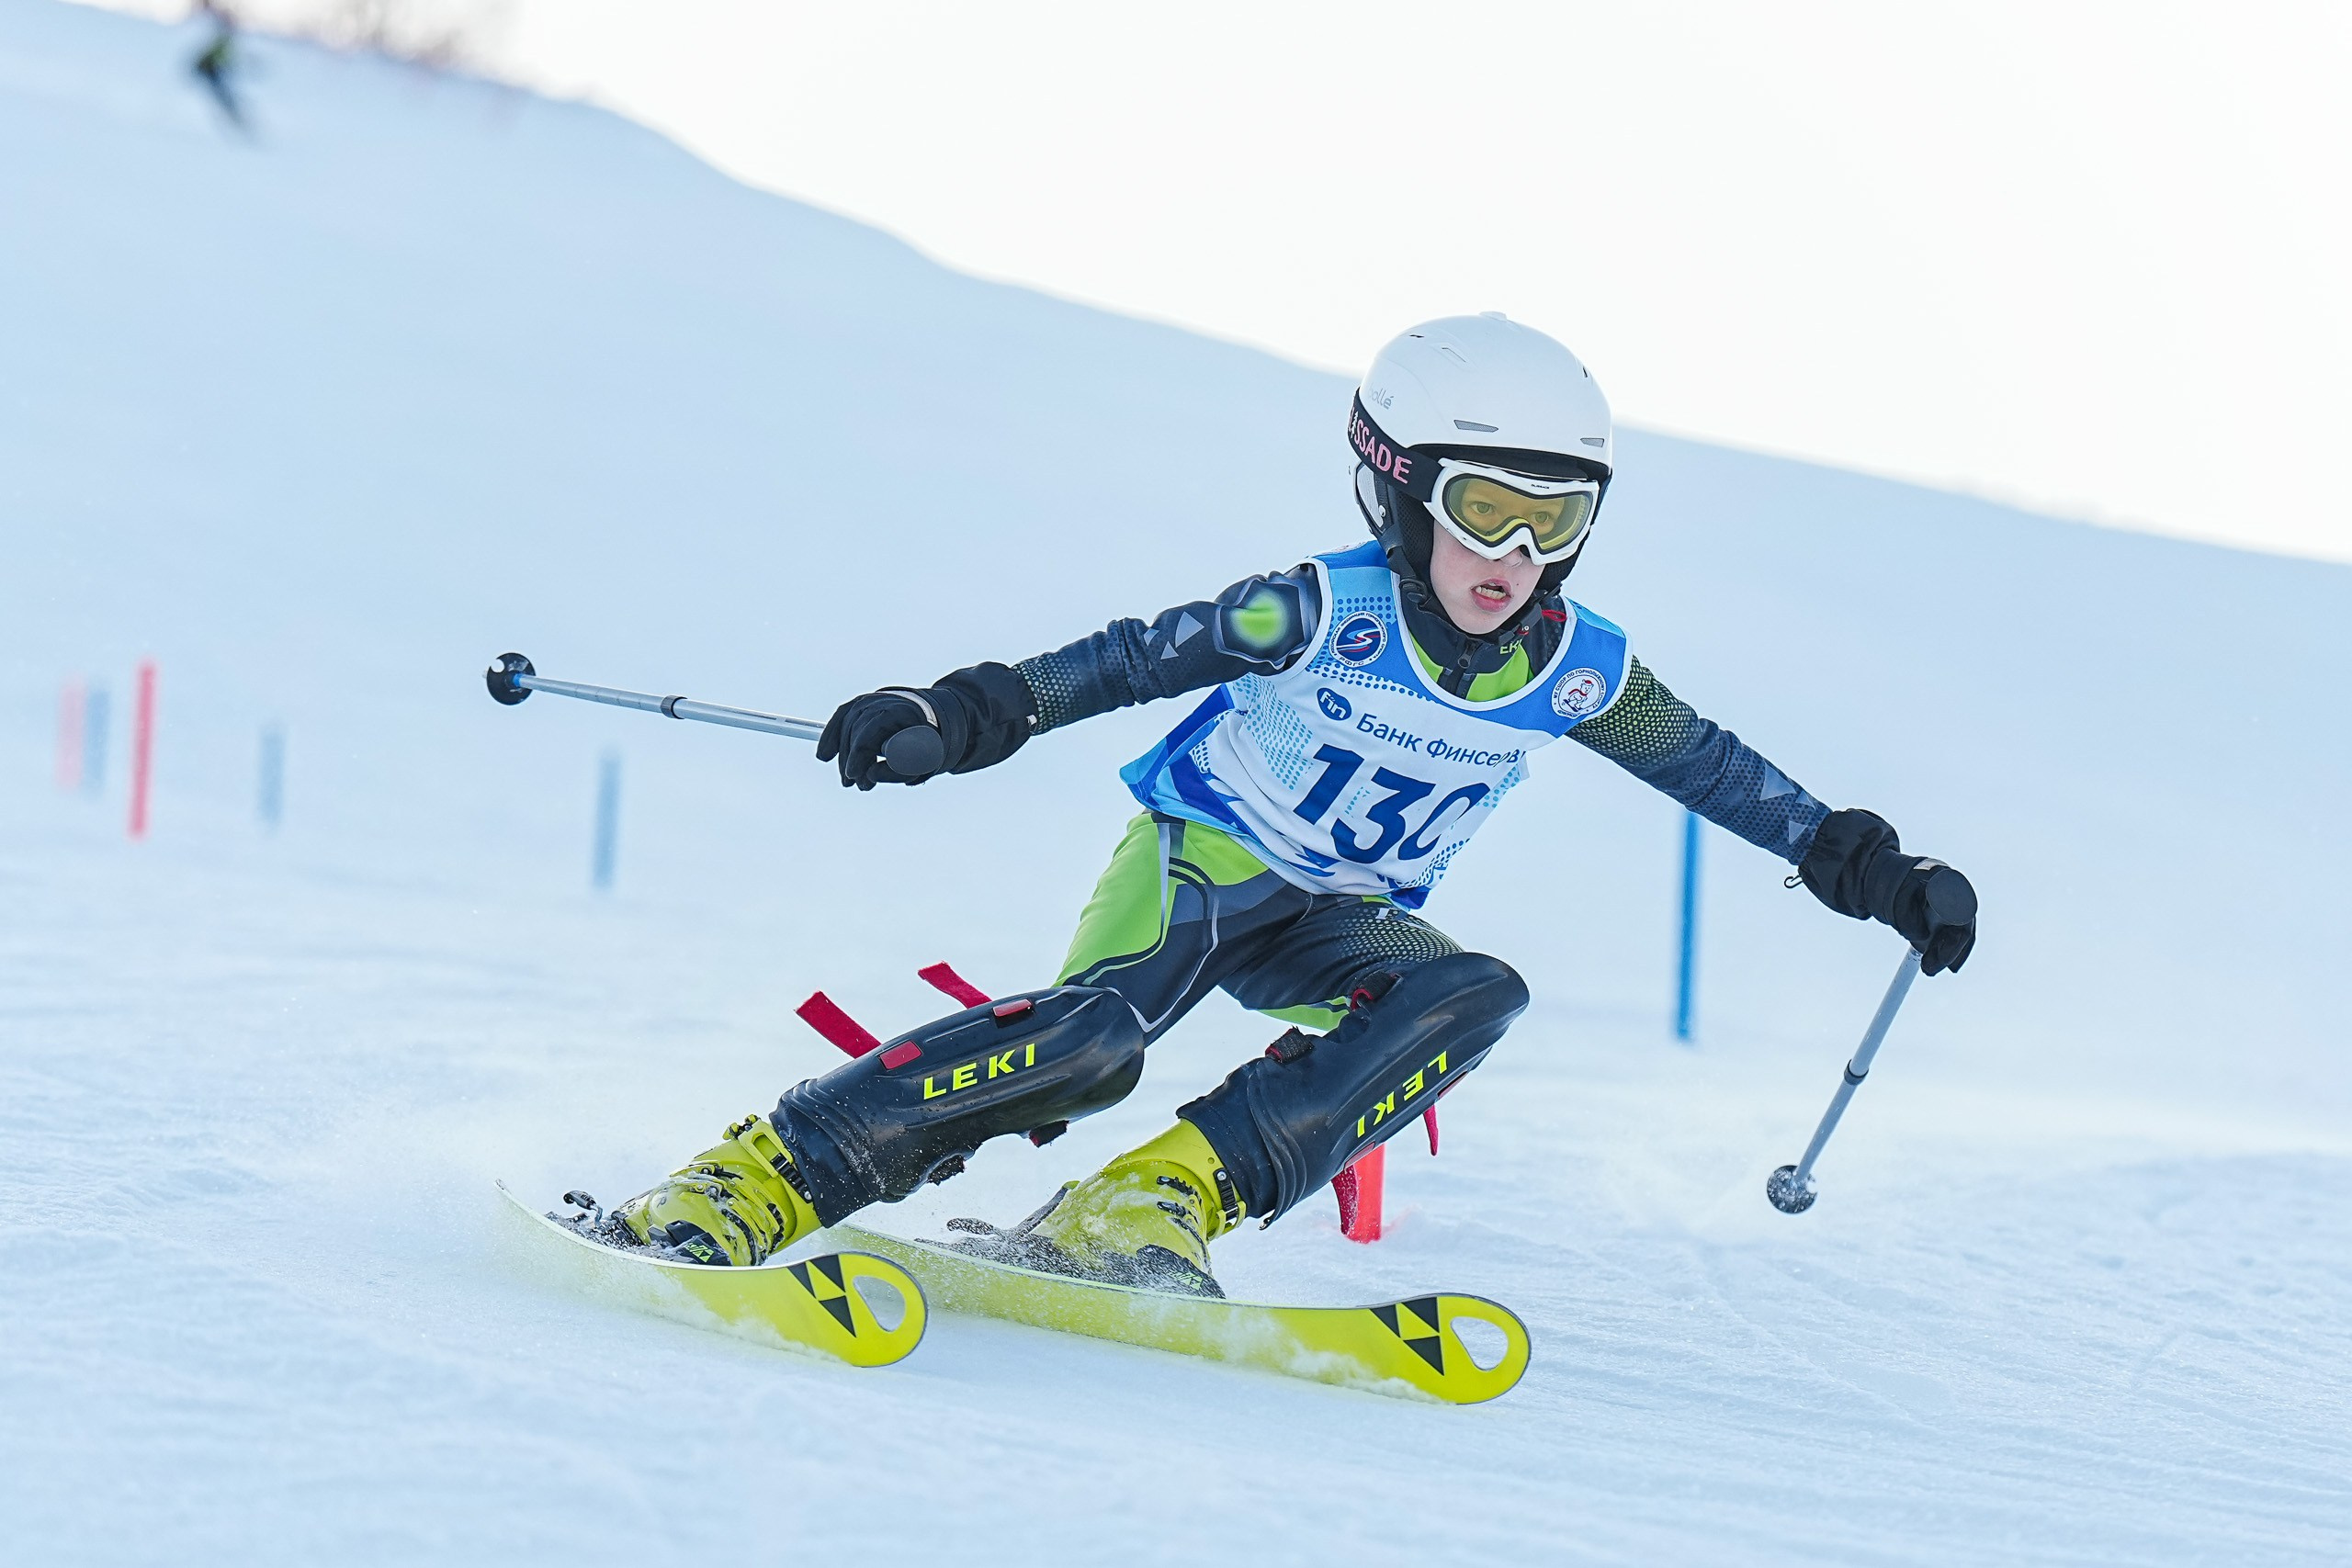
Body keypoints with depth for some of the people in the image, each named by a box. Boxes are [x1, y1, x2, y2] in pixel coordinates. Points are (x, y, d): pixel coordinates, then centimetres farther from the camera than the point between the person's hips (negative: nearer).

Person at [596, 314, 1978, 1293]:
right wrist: (963, 716, -32)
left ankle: (1151, 1209, -35)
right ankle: (745, 1186, -33)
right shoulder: (1330, 613, -19)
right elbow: (1140, 658, -21)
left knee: (1476, 995, -28)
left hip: (1343, 923, 5)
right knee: (1096, 1039, -34)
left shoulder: (1577, 673, -6)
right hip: (1198, 860, -5)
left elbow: (1710, 766, 7)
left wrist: (1864, 864, 4)